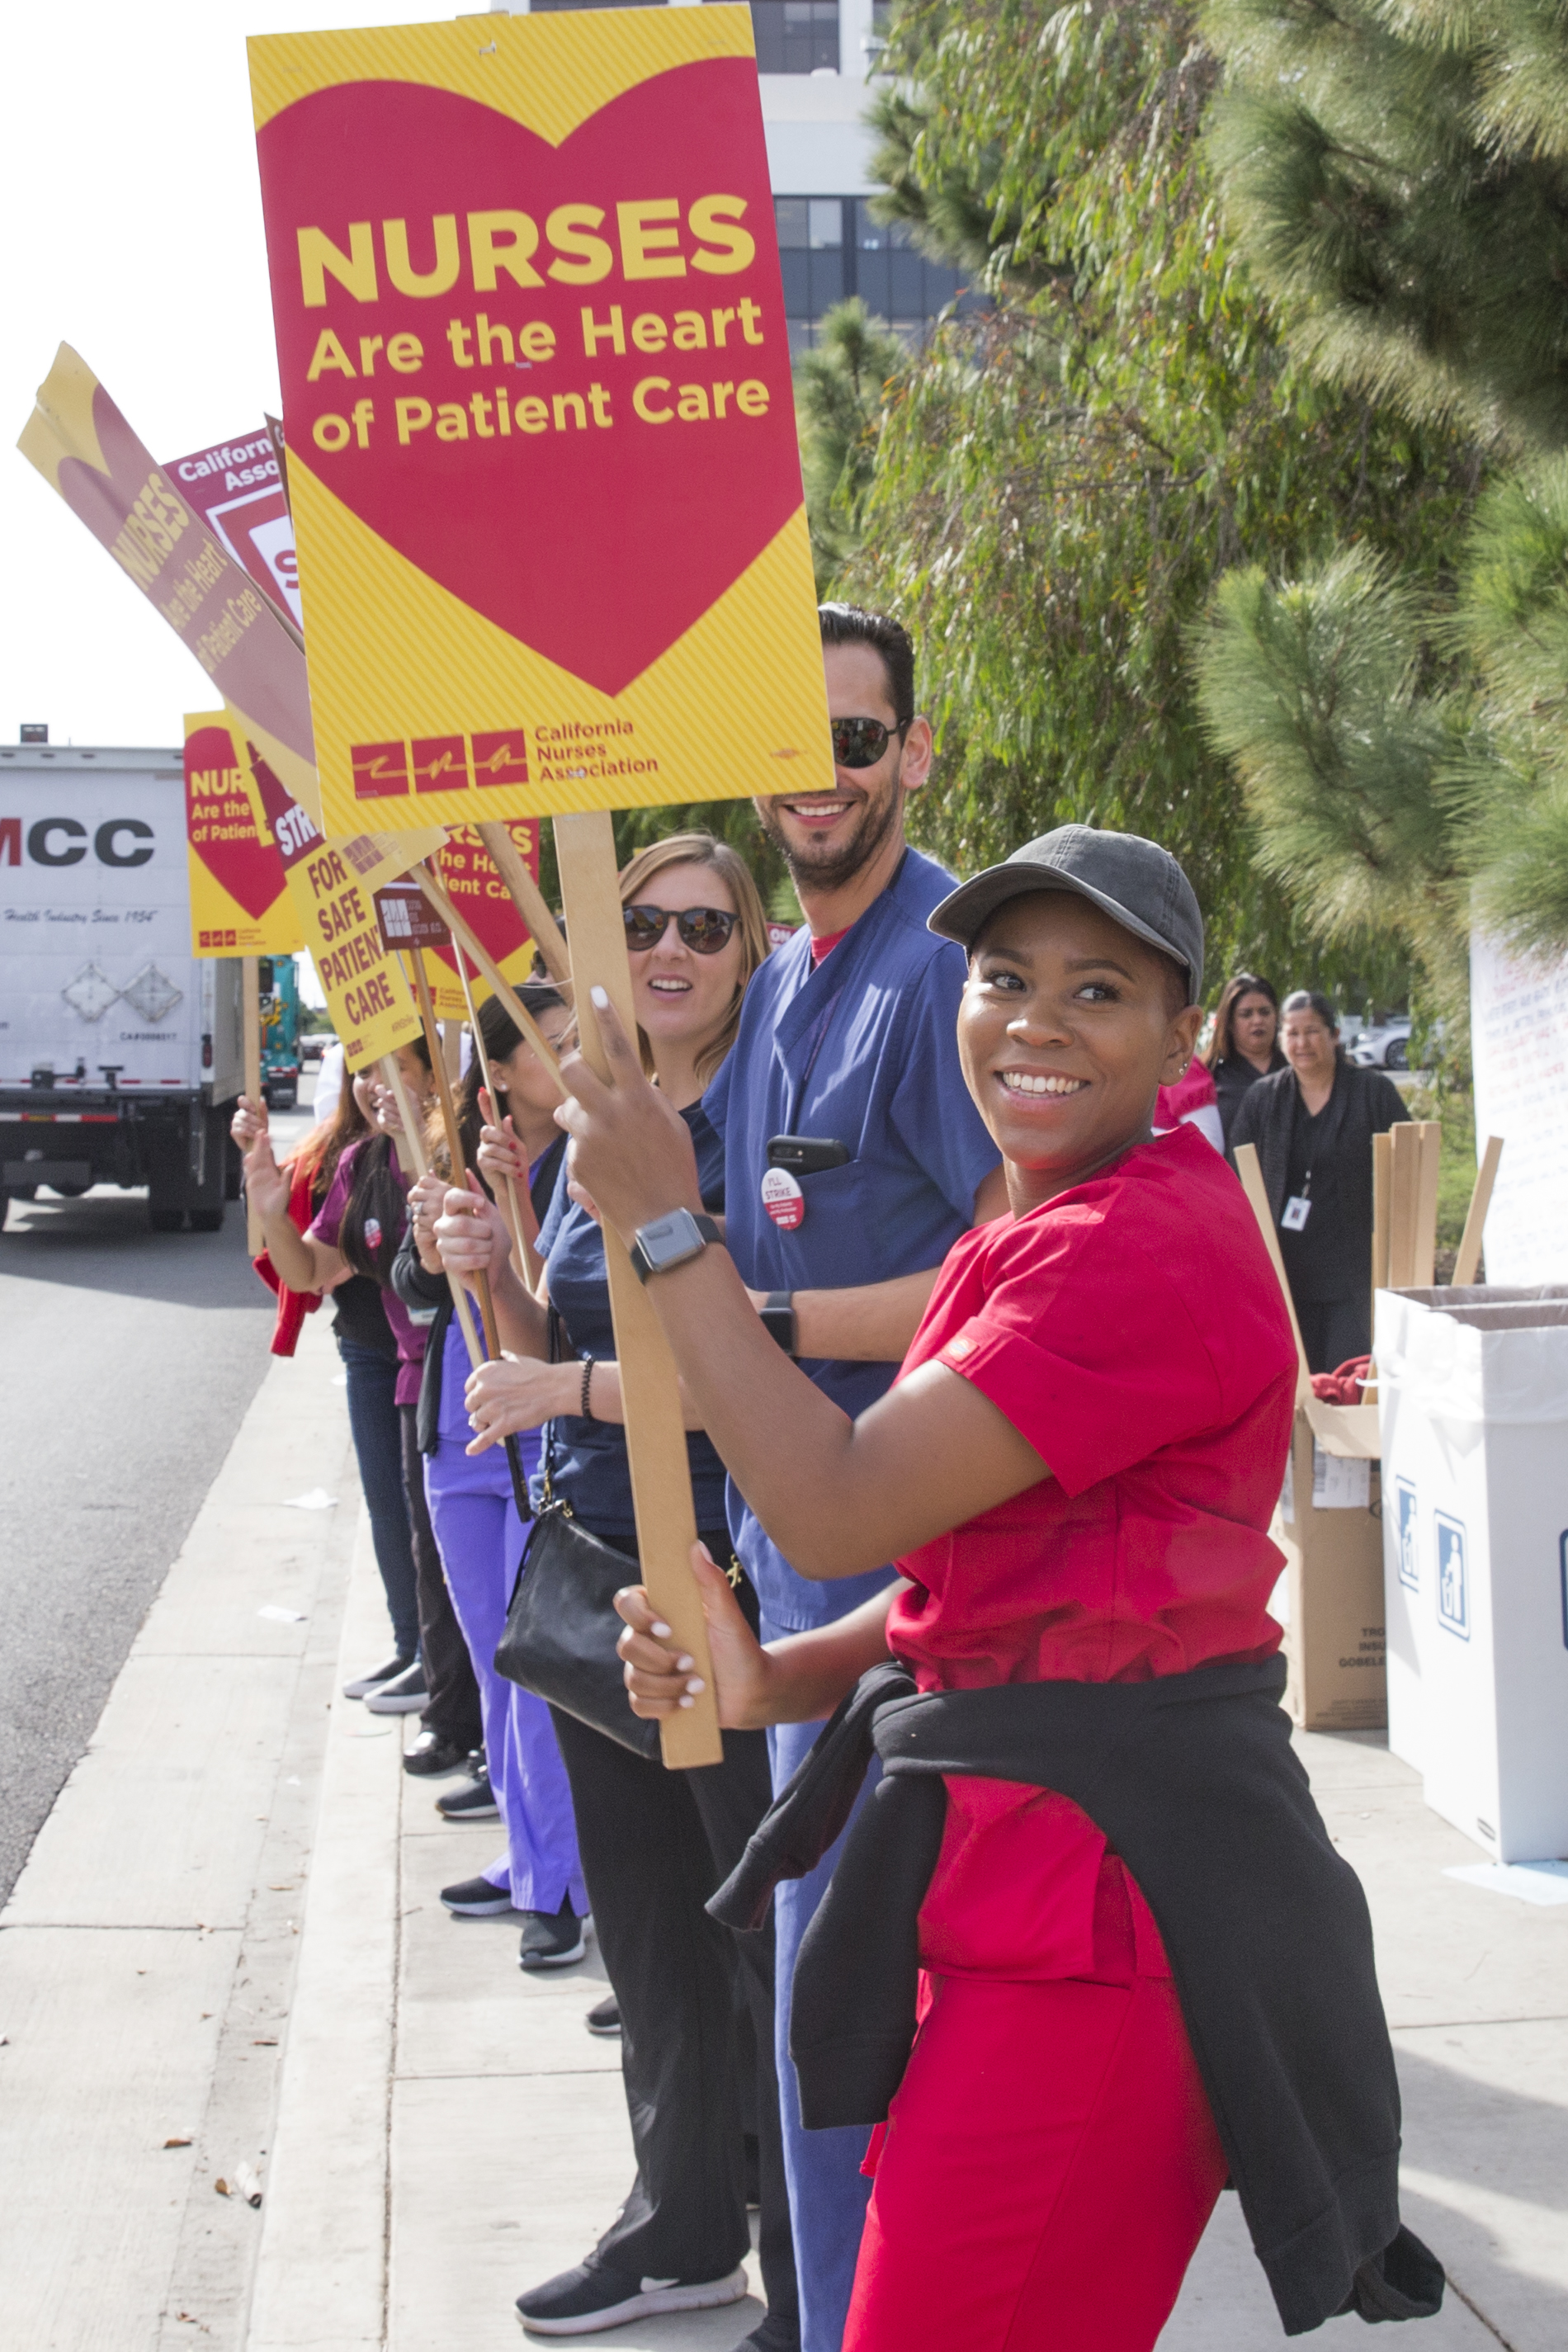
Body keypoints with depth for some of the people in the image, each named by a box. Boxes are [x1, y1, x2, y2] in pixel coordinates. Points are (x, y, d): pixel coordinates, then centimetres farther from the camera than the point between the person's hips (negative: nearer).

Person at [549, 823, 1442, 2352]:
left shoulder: (1146, 1247, -19)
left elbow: (836, 1511, -22)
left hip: (1098, 1887, -10)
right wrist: (773, 1680, 3)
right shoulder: (1034, 1236, 16)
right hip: (1010, 1865, 10)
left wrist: (662, 1226, -15)